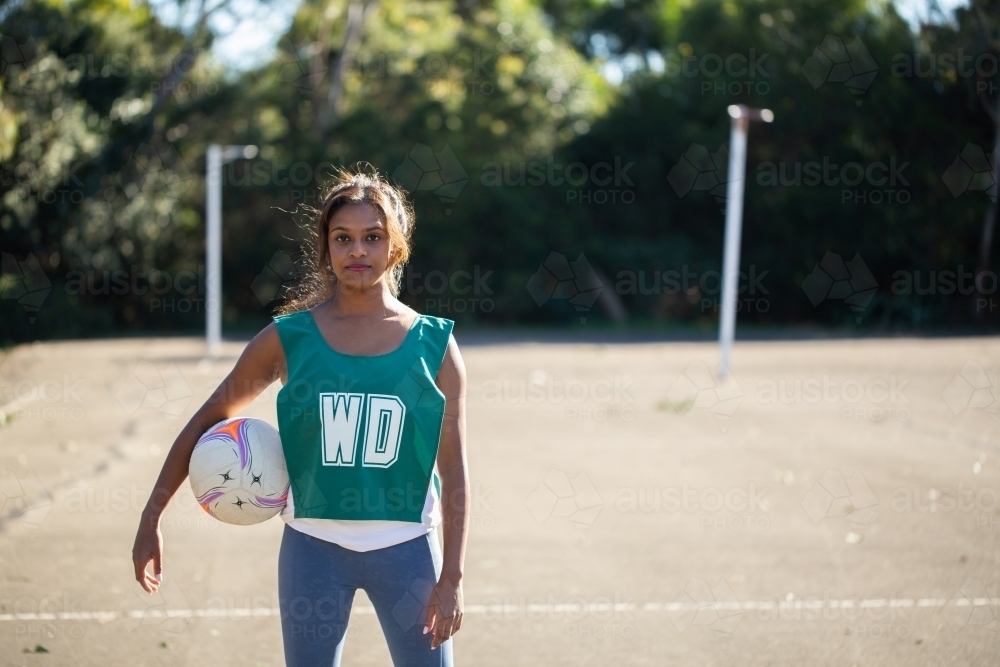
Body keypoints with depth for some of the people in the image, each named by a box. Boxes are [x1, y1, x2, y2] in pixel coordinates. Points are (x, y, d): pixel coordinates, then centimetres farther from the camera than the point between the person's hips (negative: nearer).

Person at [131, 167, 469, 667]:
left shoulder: (434, 345, -2)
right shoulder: (289, 338, -2)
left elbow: (454, 470, -1)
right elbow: (206, 421, 6)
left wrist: (451, 577, -6)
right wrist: (151, 519, 1)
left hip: (406, 549, 0)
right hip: (314, 546, 1)